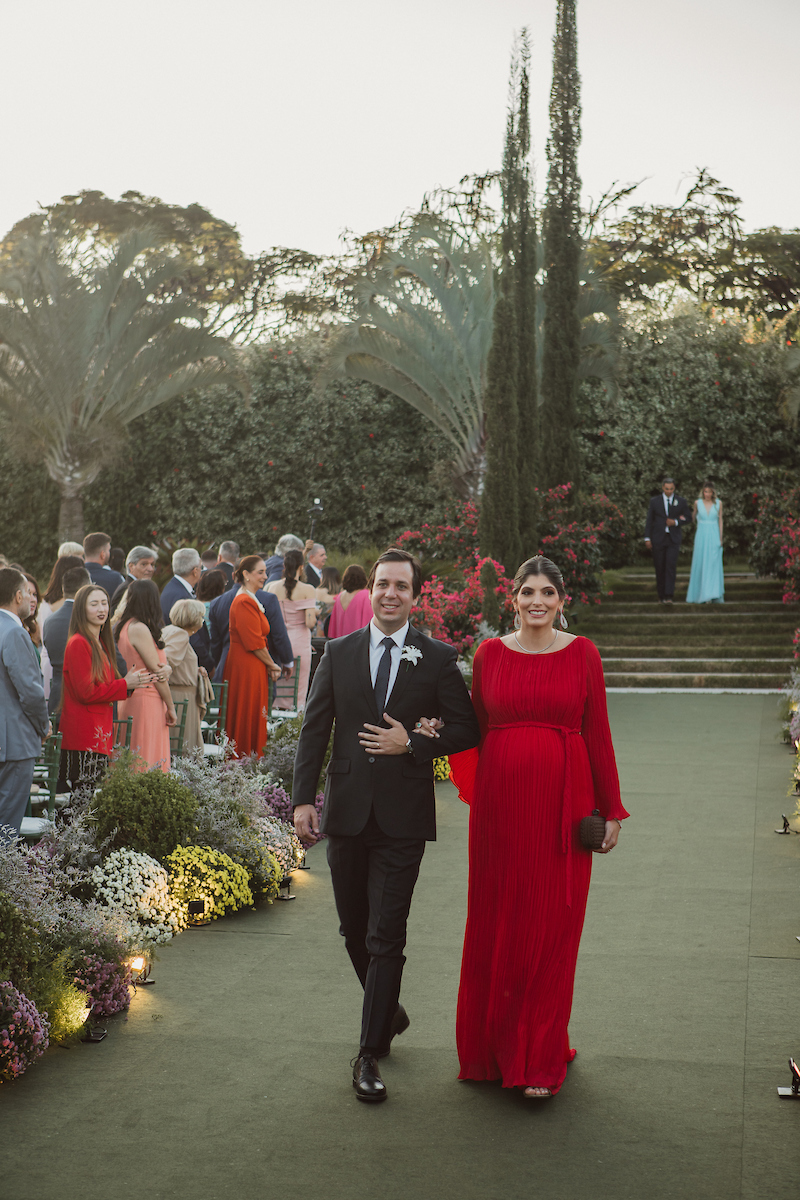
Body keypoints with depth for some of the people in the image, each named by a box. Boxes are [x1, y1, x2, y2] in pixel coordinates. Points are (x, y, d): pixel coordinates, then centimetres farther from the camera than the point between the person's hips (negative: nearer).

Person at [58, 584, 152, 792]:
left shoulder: (101, 643, 17)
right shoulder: (78, 644, -11)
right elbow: (85, 692, -16)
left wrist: (129, 683, 6)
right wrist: (125, 685, -9)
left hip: (100, 733, 9)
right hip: (82, 735, -9)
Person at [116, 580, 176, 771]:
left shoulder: (123, 626, 12)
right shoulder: (140, 629, -15)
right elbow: (155, 671, -12)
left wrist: (166, 669, -12)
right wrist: (171, 707, -5)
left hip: (129, 698, 9)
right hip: (146, 700, -9)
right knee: (147, 762, -7)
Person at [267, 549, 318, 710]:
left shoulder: (270, 588, 1)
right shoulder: (307, 590, -9)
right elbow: (310, 623, -15)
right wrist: (315, 614, 6)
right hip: (300, 642, -3)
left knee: (276, 692, 12)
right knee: (298, 694, 4)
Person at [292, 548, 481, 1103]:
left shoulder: (438, 658, 0)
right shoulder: (339, 653, 5)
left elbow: (467, 728, 2)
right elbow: (314, 729, 5)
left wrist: (413, 744, -13)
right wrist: (304, 798, -3)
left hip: (403, 816, -3)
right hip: (347, 812, 3)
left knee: (386, 938, -5)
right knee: (355, 930, 16)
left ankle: (371, 1053, 5)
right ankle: (390, 1011, 41)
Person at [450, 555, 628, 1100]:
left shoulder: (582, 654, 1)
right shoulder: (490, 653, 5)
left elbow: (598, 732, 2)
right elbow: (476, 728, 12)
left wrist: (611, 810, 2)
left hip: (562, 801, -2)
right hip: (500, 800, 2)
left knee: (551, 928, 2)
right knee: (496, 924, 8)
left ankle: (541, 1059, 13)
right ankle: (494, 1044, 24)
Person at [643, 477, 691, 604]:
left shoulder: (681, 501, 6)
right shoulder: (655, 501, 5)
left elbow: (686, 517, 12)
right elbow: (649, 521, 5)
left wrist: (676, 522, -8)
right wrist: (647, 538, -2)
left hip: (673, 539, -1)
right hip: (658, 539, 1)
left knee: (671, 566, -14)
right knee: (659, 568, 3)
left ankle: (669, 596, -17)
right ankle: (661, 595, 13)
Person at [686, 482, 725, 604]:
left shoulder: (718, 503, 2)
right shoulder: (697, 503, 3)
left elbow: (720, 521, 7)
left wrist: (720, 538, 4)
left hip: (714, 537, 0)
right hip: (701, 536, 0)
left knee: (714, 565, -5)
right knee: (700, 566, 1)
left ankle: (715, 596, -5)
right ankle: (699, 595, 10)